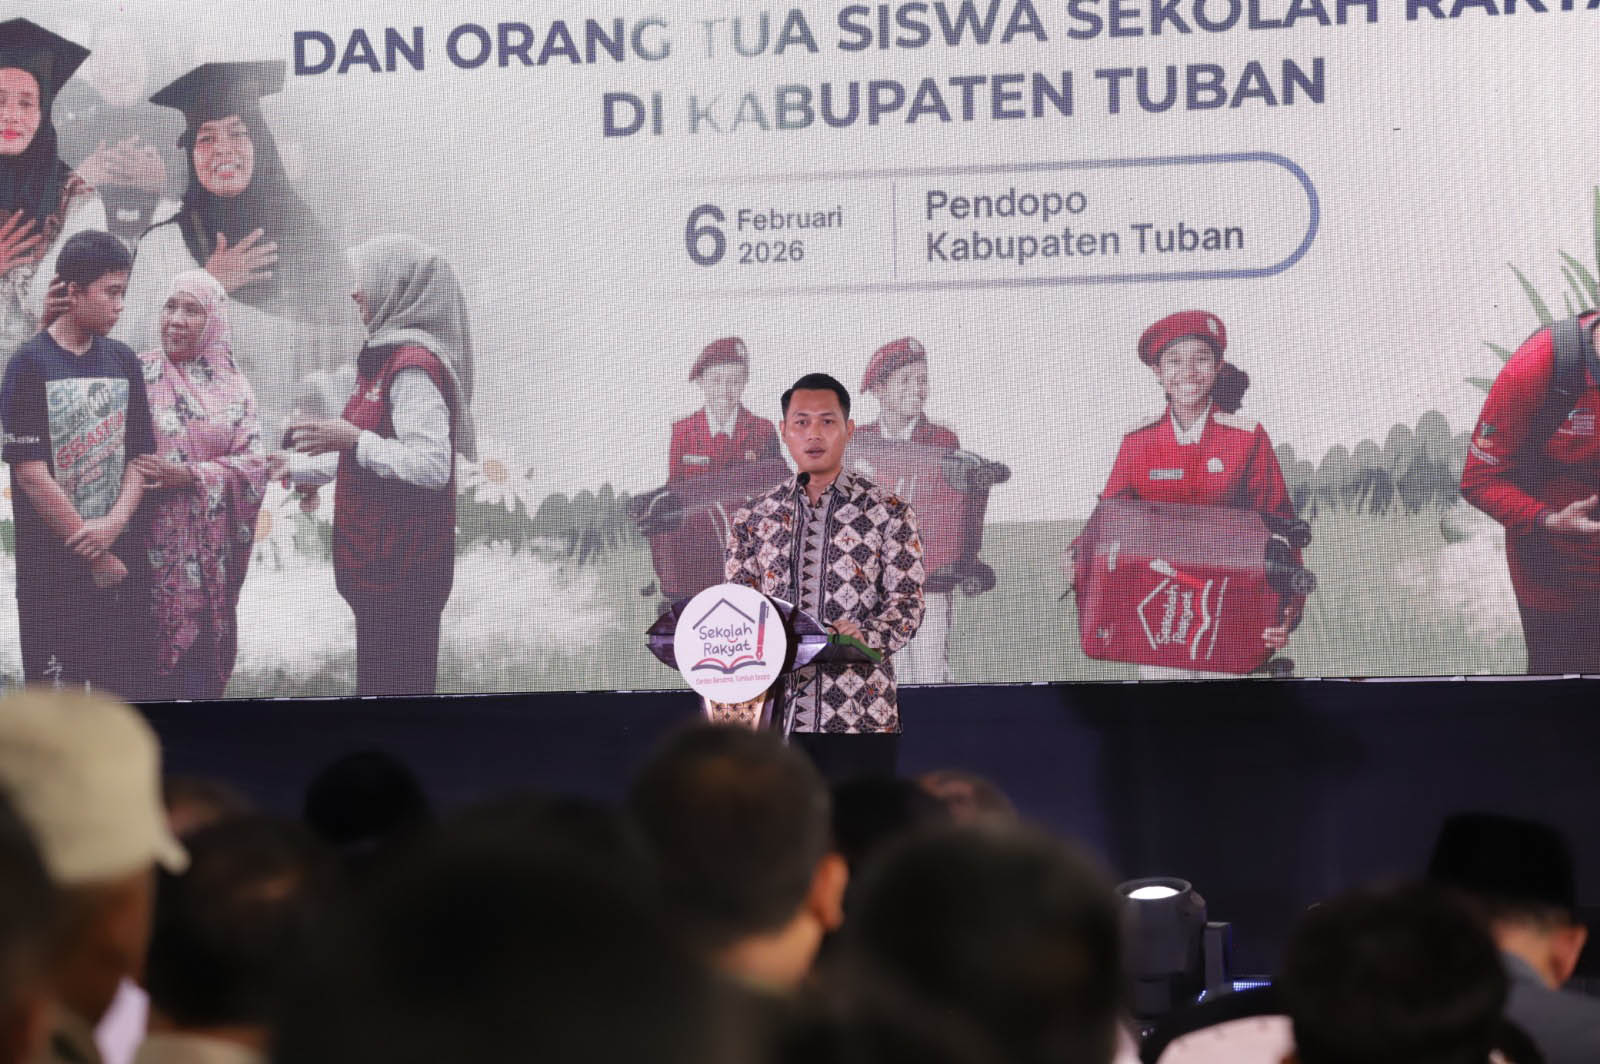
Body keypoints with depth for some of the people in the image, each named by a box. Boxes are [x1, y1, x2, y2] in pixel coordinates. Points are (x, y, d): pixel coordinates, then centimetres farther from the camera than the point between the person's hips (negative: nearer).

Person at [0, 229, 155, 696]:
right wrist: (93, 554, -9)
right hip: (54, 566, -4)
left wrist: (113, 525, -11)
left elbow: (140, 456, 8)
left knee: (127, 686, 4)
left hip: (121, 559, 4)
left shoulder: (123, 363, 9)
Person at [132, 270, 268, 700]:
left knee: (205, 668, 6)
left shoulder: (233, 386, 7)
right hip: (152, 547, -2)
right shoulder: (141, 372, 1)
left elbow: (254, 466, -1)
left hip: (210, 552, 2)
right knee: (152, 666, -3)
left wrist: (188, 475, -15)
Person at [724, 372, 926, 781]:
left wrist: (864, 637, -24)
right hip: (773, 716, 3)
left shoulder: (888, 512, 4)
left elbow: (907, 602, -3)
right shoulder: (753, 517, 13)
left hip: (861, 716, -3)